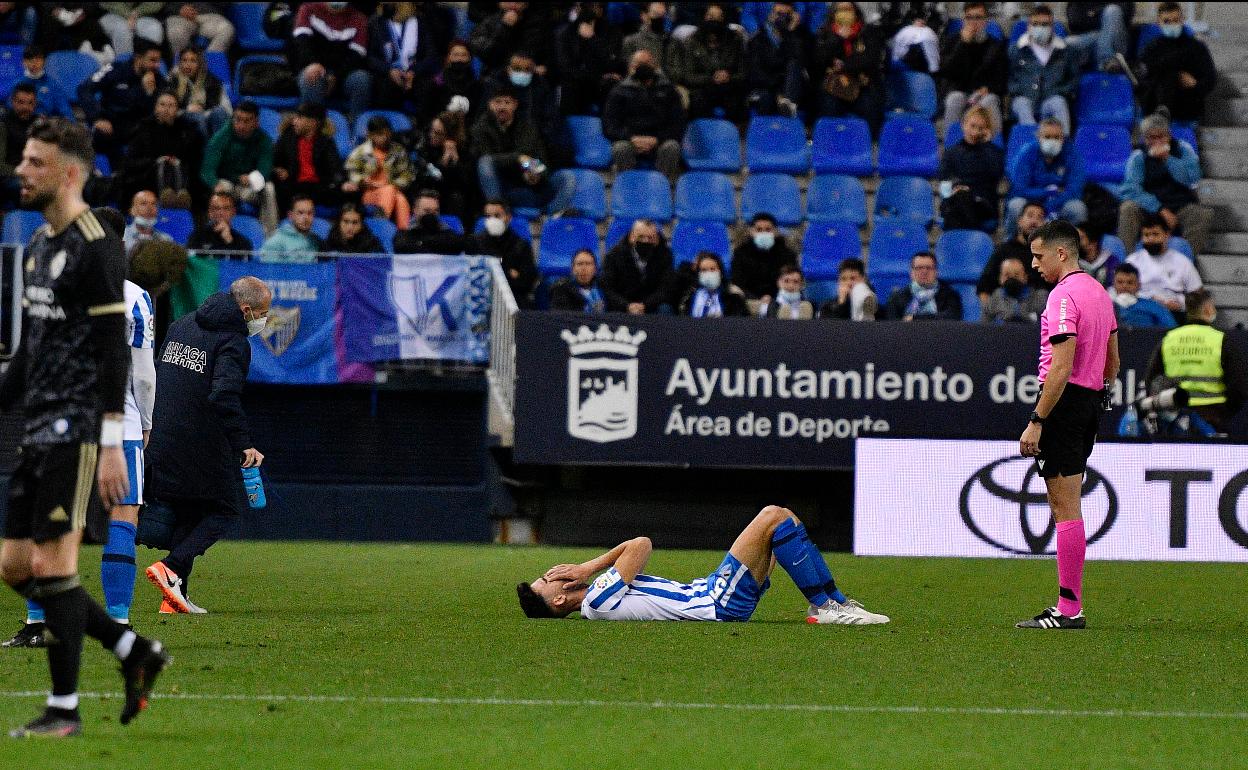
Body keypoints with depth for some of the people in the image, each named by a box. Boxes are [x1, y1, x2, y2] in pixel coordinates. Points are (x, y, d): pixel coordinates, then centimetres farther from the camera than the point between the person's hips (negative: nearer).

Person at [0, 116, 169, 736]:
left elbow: (112, 350, -16)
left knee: (52, 562, -9)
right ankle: (135, 651, 17)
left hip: (77, 428, -9)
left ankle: (64, 707, -1)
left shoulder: (96, 247, -11)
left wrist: (112, 442, -20)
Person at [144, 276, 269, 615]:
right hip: (202, 445, -7)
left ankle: (175, 597, 10)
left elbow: (154, 377, 20)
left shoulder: (181, 325, 14)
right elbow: (224, 396, -26)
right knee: (225, 510, 6)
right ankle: (172, 568, -13)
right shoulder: (233, 343, -13)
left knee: (186, 514, 16)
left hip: (163, 444, 7)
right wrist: (243, 445, -24)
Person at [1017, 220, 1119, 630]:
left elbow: (1061, 367, -21)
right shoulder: (1099, 292, 15)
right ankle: (1068, 605, 14)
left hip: (1065, 400, -10)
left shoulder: (1063, 295, -15)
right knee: (1066, 508, 14)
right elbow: (1112, 361, 21)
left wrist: (1036, 421, -20)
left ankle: (1069, 610, -9)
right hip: (1091, 401, 10)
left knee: (1065, 509, -8)